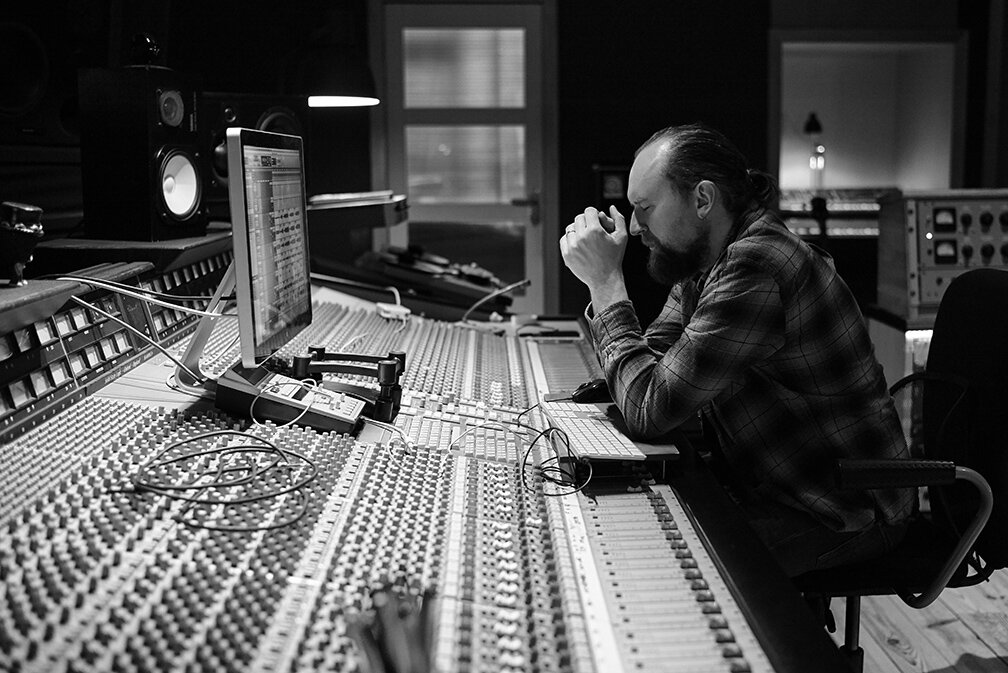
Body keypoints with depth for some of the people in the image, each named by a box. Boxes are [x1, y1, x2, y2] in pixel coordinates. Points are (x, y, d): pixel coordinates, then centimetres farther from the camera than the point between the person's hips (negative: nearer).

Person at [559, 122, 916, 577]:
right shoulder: (702, 262, 4)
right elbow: (647, 365, 6)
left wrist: (606, 281, -22)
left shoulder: (755, 268, -28)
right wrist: (602, 281, -8)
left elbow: (648, 411, -28)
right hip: (767, 484, 9)